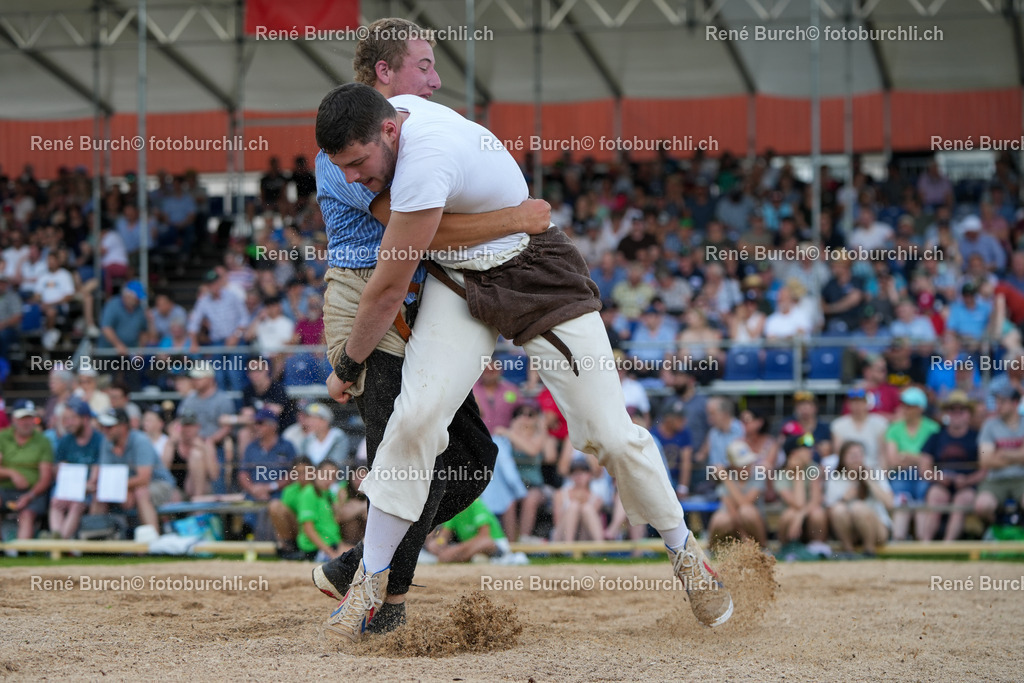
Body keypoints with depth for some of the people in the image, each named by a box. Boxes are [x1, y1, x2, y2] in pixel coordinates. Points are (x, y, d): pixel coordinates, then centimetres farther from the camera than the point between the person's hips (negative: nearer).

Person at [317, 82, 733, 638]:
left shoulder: (424, 161, -33)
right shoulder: (394, 109, -8)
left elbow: (388, 289, -22)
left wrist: (348, 365, -8)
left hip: (538, 275, -6)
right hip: (460, 281, 7)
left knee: (610, 434, -5)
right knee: (415, 416, -16)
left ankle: (684, 549, 19)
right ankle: (370, 580, -9)